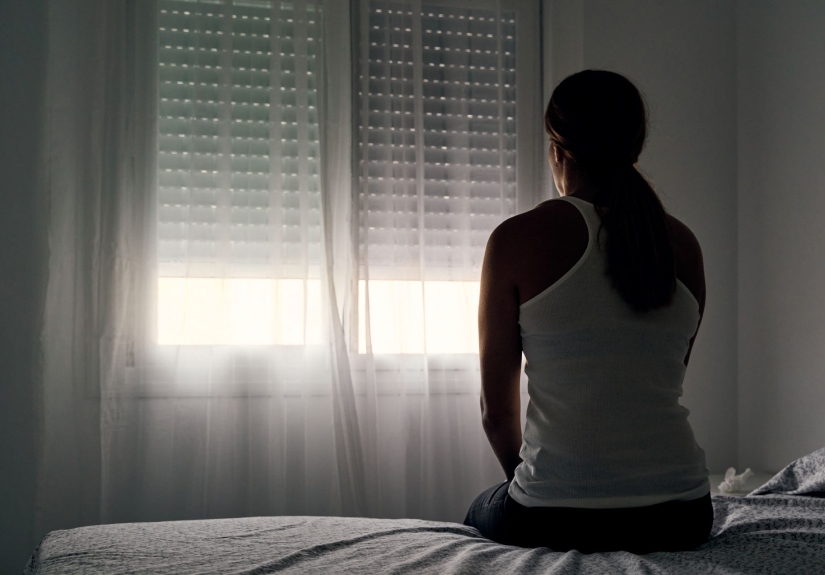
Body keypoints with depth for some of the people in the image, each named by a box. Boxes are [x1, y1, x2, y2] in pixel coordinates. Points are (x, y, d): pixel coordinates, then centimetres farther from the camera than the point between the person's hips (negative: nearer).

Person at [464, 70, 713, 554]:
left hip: (556, 519, -5)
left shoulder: (518, 239, -8)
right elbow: (663, 384, 11)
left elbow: (497, 410, -2)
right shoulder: (684, 244, 4)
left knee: (481, 512, 31)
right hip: (678, 517, 6)